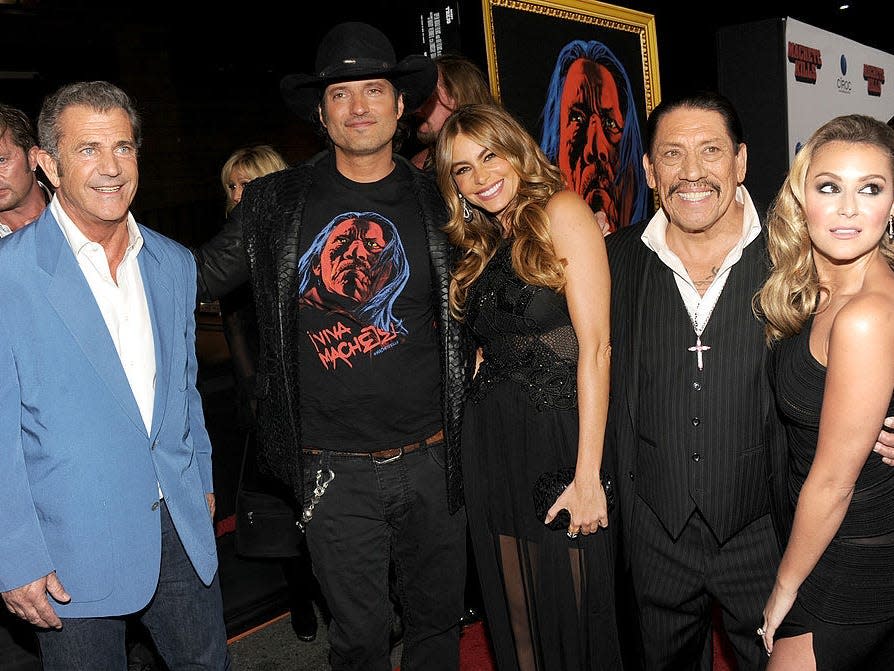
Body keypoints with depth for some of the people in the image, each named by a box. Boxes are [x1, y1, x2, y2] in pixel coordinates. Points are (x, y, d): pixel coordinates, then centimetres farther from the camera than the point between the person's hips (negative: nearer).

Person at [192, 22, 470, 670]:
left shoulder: (438, 199, 1)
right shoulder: (276, 202, 0)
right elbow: (198, 275, 8)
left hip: (432, 458, 1)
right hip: (335, 468, -1)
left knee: (438, 618, 19)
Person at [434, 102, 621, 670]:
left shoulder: (561, 211, -8)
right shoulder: (480, 245, 14)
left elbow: (595, 344, -15)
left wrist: (588, 474, -18)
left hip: (560, 433, -6)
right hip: (492, 443, 6)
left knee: (571, 604, 8)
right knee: (514, 608, 17)